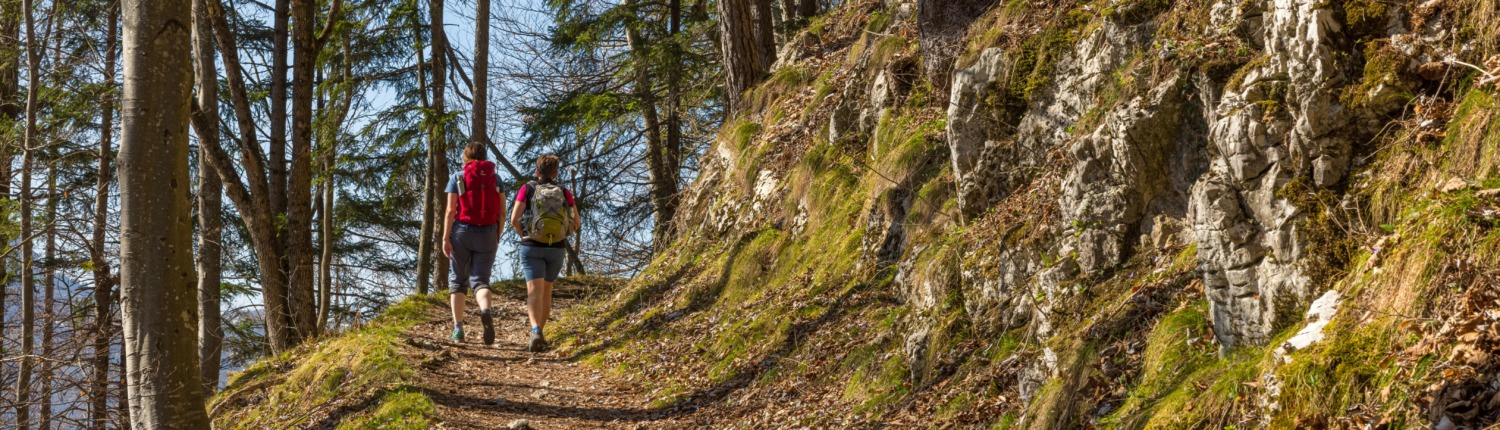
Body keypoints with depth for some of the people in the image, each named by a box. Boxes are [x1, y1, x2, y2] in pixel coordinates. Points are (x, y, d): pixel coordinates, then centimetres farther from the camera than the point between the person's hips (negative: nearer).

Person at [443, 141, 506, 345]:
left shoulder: (457, 178, 0)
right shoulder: (495, 178, 6)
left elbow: (450, 210, -8)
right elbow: (502, 211, 4)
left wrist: (445, 238, -7)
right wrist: (497, 237, 13)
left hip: (462, 232, -1)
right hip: (487, 235, 1)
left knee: (458, 280, 12)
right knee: (480, 281, 2)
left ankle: (458, 329, 5)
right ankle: (486, 312, -31)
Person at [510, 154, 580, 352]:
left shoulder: (527, 189, 0)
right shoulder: (564, 192, 3)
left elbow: (514, 219, -7)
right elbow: (576, 224, 1)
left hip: (532, 248, -2)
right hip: (557, 249, 2)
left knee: (535, 292, -12)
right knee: (546, 290, 22)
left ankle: (536, 333, -36)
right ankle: (539, 333, 27)